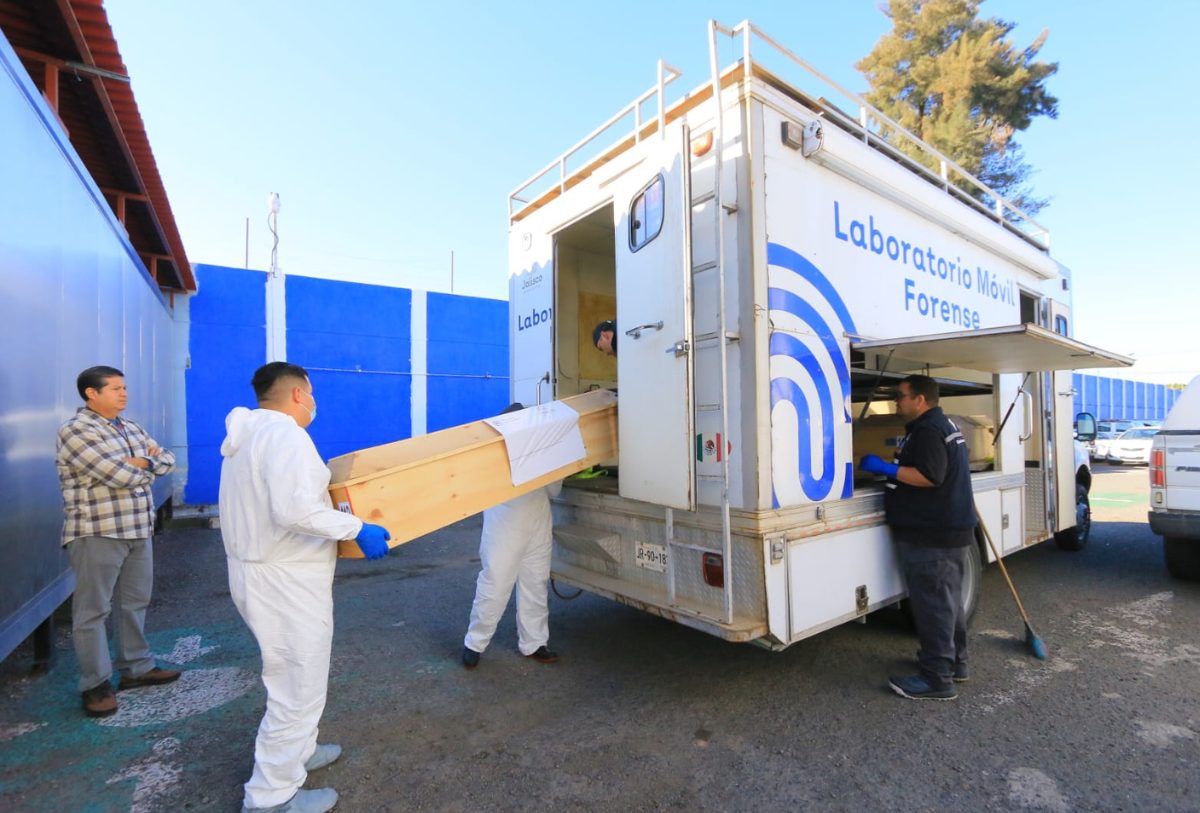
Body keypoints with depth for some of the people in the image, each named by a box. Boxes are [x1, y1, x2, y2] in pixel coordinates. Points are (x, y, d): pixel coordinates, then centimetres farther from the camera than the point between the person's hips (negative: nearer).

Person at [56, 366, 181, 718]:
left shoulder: (131, 427, 13)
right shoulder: (75, 430, -12)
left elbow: (168, 461, 7)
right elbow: (120, 475, -22)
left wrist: (143, 462, -12)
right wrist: (147, 467, -3)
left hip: (139, 530, 8)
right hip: (97, 533, -7)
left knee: (134, 603, 15)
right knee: (93, 609, 3)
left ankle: (137, 668, 27)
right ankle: (96, 684, 13)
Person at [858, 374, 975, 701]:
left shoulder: (927, 430, -18)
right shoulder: (945, 425, 16)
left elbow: (929, 476, -26)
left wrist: (886, 468, -22)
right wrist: (902, 455, 20)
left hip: (931, 535, -11)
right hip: (949, 530, 11)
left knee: (932, 603, -5)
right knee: (947, 599, 20)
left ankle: (937, 678, 2)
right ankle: (954, 662, 33)